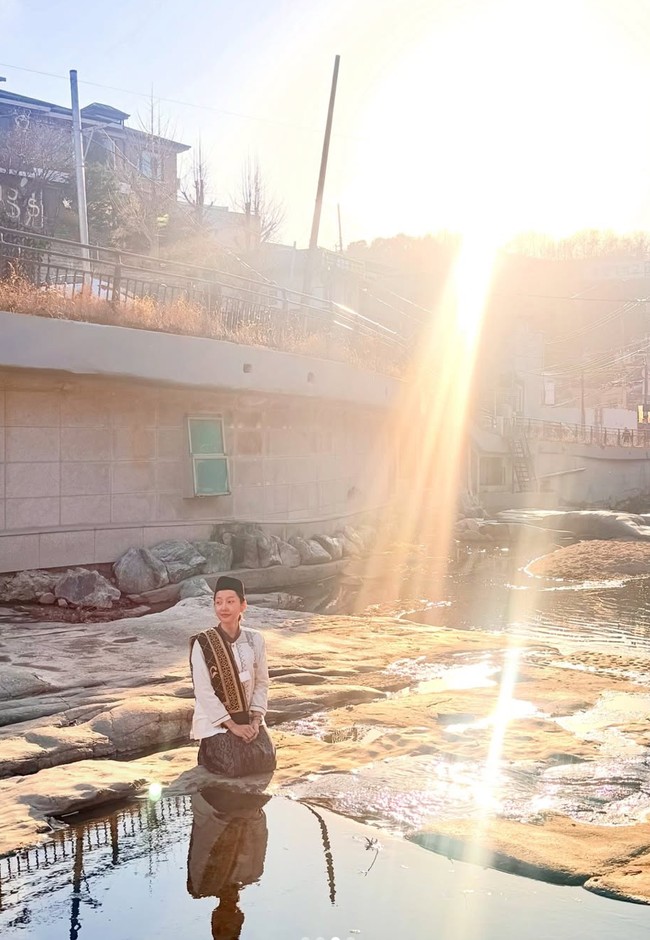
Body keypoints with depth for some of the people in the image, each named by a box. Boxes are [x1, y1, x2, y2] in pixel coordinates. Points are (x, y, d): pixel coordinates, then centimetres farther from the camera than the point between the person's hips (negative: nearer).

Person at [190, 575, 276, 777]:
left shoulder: (255, 640, -2)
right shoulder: (202, 644, -14)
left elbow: (262, 683, 3)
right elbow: (204, 692, -15)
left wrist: (256, 719, -10)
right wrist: (232, 725, -17)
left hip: (248, 718, 4)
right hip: (215, 721, -4)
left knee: (266, 762, -11)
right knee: (236, 766, -20)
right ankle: (208, 752, 14)